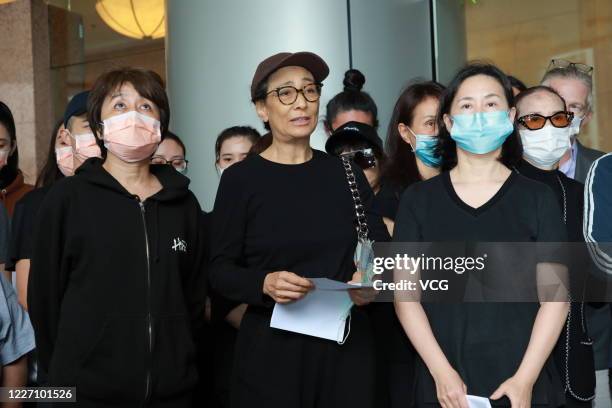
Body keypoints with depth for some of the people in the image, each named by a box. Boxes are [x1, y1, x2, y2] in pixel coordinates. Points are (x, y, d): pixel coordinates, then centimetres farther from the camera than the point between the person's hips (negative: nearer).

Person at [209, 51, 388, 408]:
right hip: (272, 349, -3)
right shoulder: (241, 179, -4)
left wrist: (371, 279, -11)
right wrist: (264, 284, -24)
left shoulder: (346, 173, 7)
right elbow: (220, 269, -5)